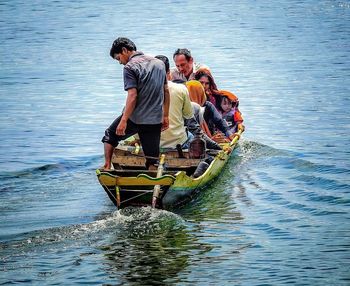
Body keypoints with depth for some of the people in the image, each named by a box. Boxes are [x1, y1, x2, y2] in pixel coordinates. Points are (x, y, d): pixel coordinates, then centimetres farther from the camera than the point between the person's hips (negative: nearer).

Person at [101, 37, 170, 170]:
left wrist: (123, 121, -19)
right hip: (155, 119, 5)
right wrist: (165, 116, 21)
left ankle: (107, 167, 18)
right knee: (152, 161, 7)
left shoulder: (130, 67, -10)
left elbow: (132, 96, -19)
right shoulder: (159, 63, 12)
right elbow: (166, 91, 16)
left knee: (110, 135, 21)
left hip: (135, 118, -5)